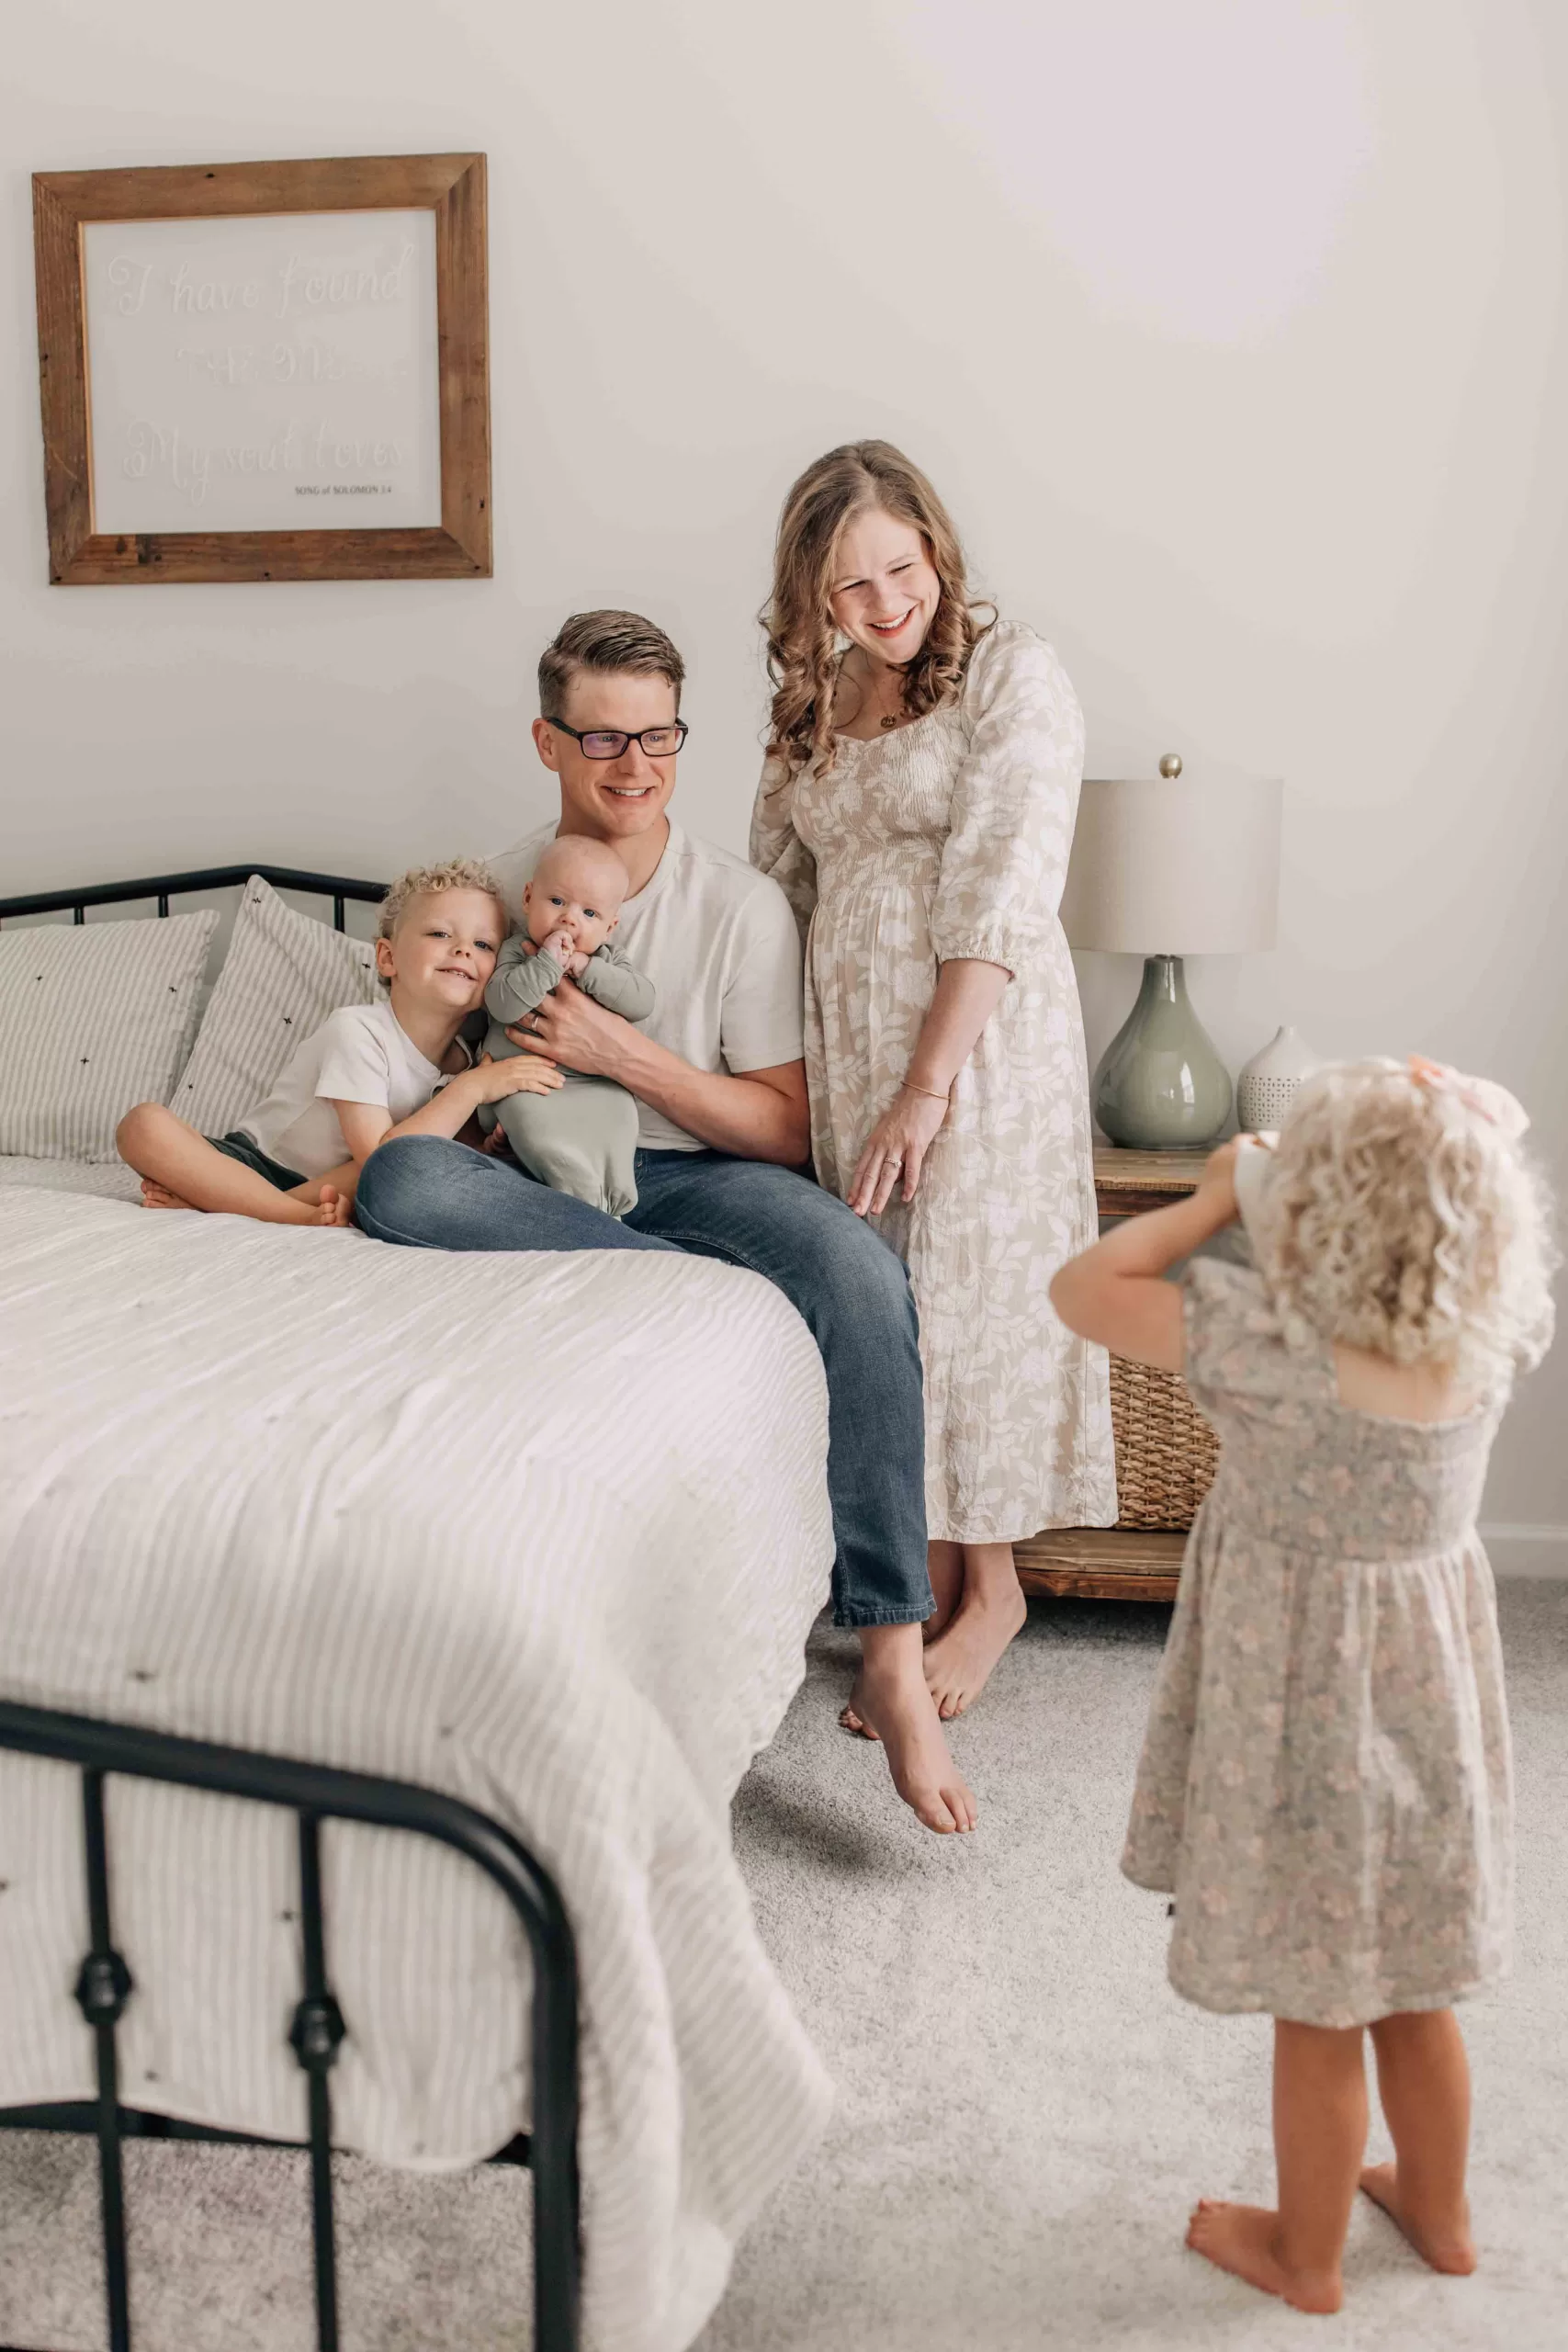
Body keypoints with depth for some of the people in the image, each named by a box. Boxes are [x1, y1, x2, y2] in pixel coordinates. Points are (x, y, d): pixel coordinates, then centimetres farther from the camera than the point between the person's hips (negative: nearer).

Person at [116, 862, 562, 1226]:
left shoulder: (459, 1062, -1)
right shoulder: (356, 1031, -18)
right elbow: (378, 1157, -27)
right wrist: (473, 1087, -27)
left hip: (334, 1186, 4)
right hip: (255, 1161, -4)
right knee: (145, 1125, -28)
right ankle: (302, 1216, -35)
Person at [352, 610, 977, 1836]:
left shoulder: (743, 905, 0)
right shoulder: (501, 889, 8)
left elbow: (786, 1133, -2)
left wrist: (626, 1055, -14)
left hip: (692, 1176, -2)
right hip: (545, 1184, 2)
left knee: (861, 1272, -35)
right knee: (400, 1178, -33)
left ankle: (893, 1658, -31)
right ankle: (734, 1285, -28)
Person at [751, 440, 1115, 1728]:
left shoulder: (1012, 671, -7)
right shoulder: (815, 706, 14)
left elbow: (998, 895, -15)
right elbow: (776, 884, 19)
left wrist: (928, 1085, -20)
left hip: (978, 1037, -6)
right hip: (845, 1039, 6)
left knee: (966, 1296, -2)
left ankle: (990, 1588, 14)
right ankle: (924, 1574, 20)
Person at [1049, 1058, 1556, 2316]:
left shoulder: (1278, 1351, -30)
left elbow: (1085, 1288, -21)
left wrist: (1221, 1195, -13)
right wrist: (1435, 1145, -6)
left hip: (1307, 1709, -6)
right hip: (1432, 1689, 6)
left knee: (1317, 2012, 14)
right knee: (1412, 1987, 26)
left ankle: (1306, 2253, 36)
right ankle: (1439, 2209, 47)